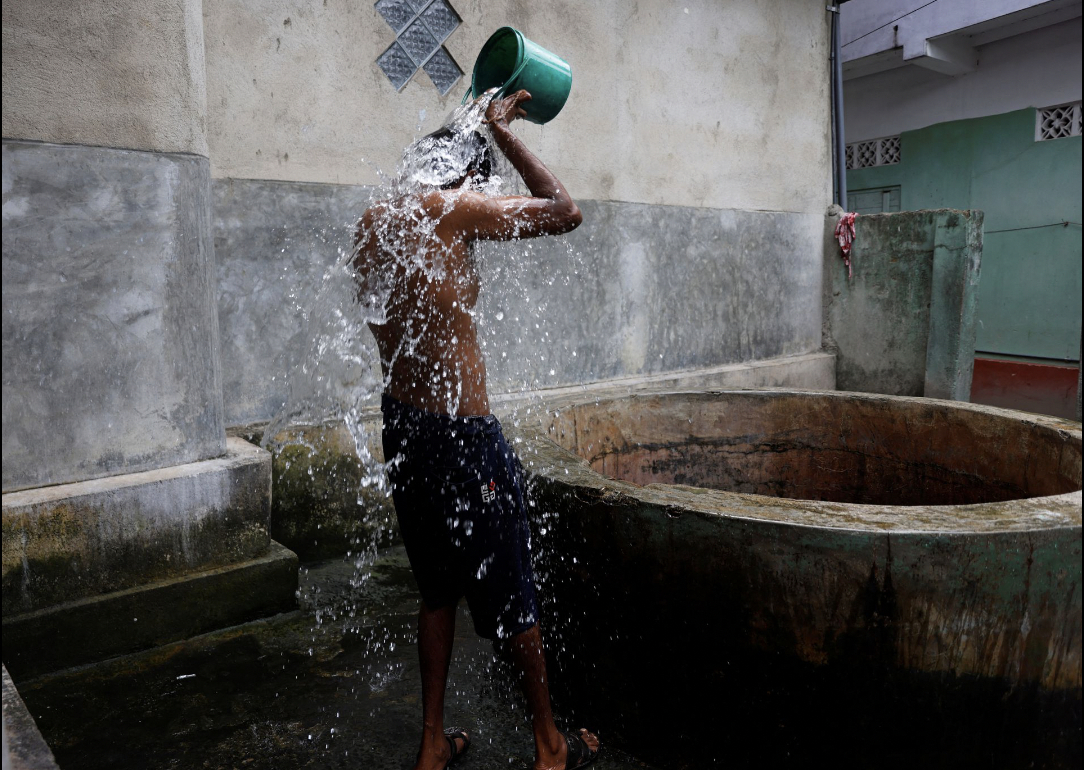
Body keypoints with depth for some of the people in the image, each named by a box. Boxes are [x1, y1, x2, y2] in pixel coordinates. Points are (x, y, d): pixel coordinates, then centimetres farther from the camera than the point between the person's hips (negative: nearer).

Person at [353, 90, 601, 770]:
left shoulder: (374, 222, 8)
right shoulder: (454, 209, -14)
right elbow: (566, 213, -8)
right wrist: (503, 132, 0)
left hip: (402, 426, 8)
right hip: (463, 433, -7)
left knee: (438, 588, 21)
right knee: (509, 592, 9)